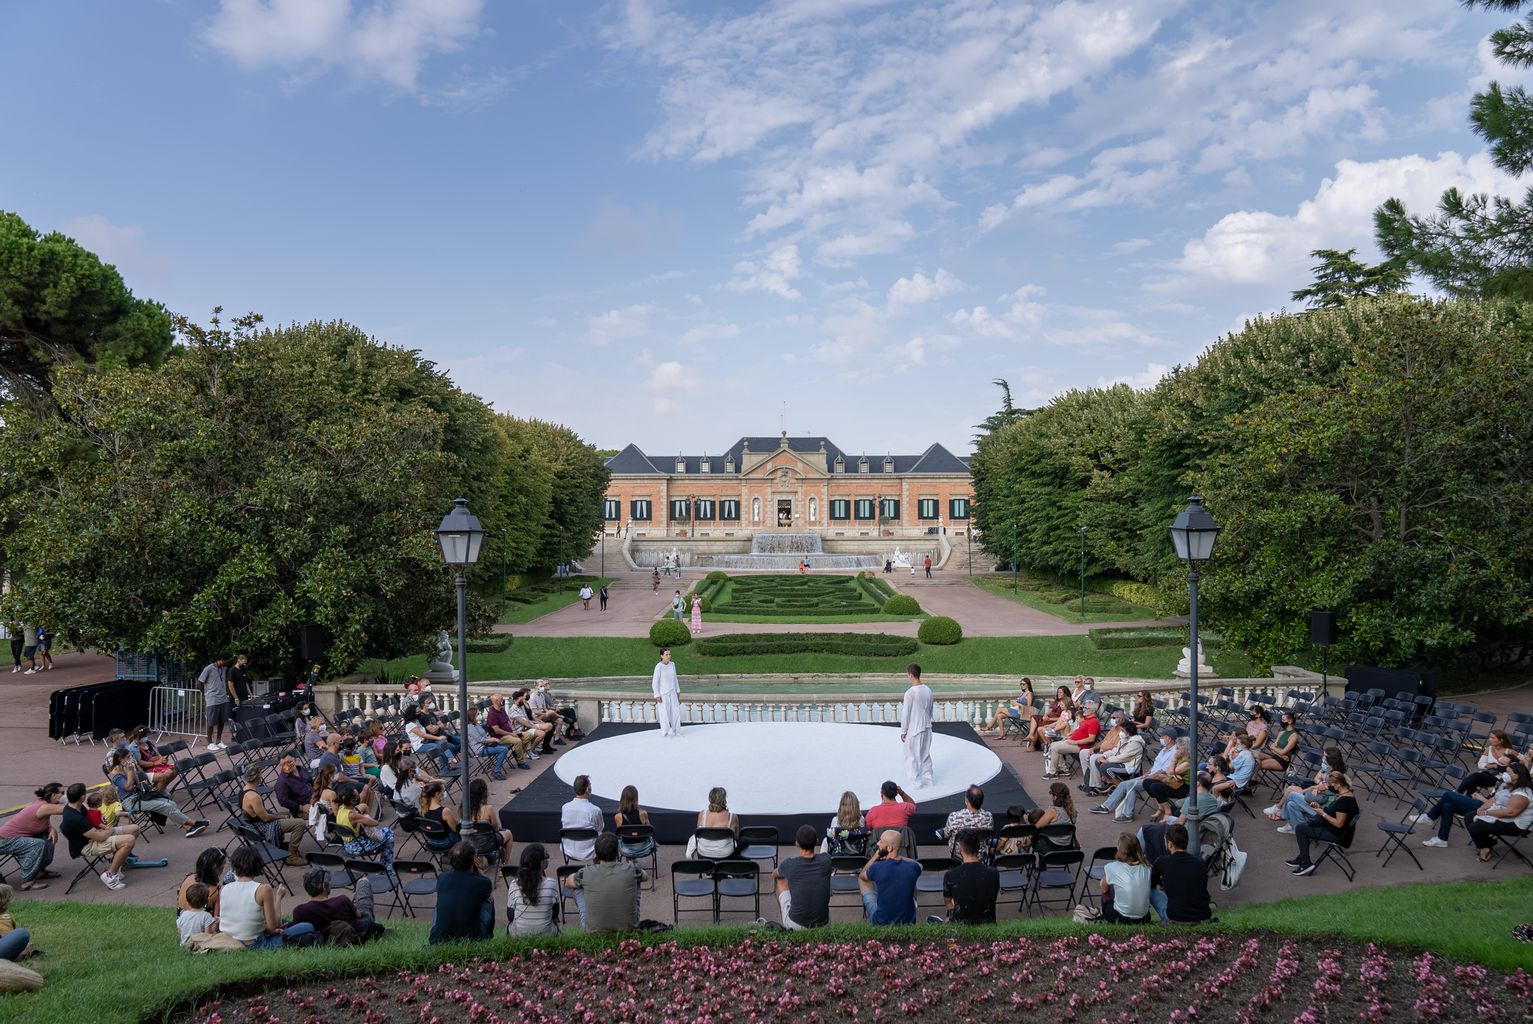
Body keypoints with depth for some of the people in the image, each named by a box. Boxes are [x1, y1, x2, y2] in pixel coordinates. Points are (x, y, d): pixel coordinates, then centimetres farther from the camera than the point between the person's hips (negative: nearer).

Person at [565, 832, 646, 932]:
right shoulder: (631, 869, -14)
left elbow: (567, 883, 10)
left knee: (578, 885, 18)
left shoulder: (586, 873, -16)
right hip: (629, 929, 1)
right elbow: (646, 877, 13)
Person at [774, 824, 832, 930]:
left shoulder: (789, 864, -14)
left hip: (795, 926, -2)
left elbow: (775, 874, 12)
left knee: (780, 879, 20)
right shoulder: (826, 860, -10)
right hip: (823, 925, 2)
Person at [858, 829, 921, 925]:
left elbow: (862, 875, 4)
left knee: (861, 879, 19)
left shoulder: (877, 868, -22)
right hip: (908, 922, 2)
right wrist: (898, 856, 9)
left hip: (881, 922, -2)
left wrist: (876, 856, 9)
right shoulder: (912, 868, -16)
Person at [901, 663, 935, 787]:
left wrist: (903, 731, -6)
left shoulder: (910, 692, -20)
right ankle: (928, 778, 23)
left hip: (914, 730, -6)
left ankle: (917, 781, 8)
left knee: (911, 757, 7)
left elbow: (906, 714, -15)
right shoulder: (928, 690, 1)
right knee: (925, 754, 18)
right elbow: (930, 710, 11)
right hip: (927, 728, 6)